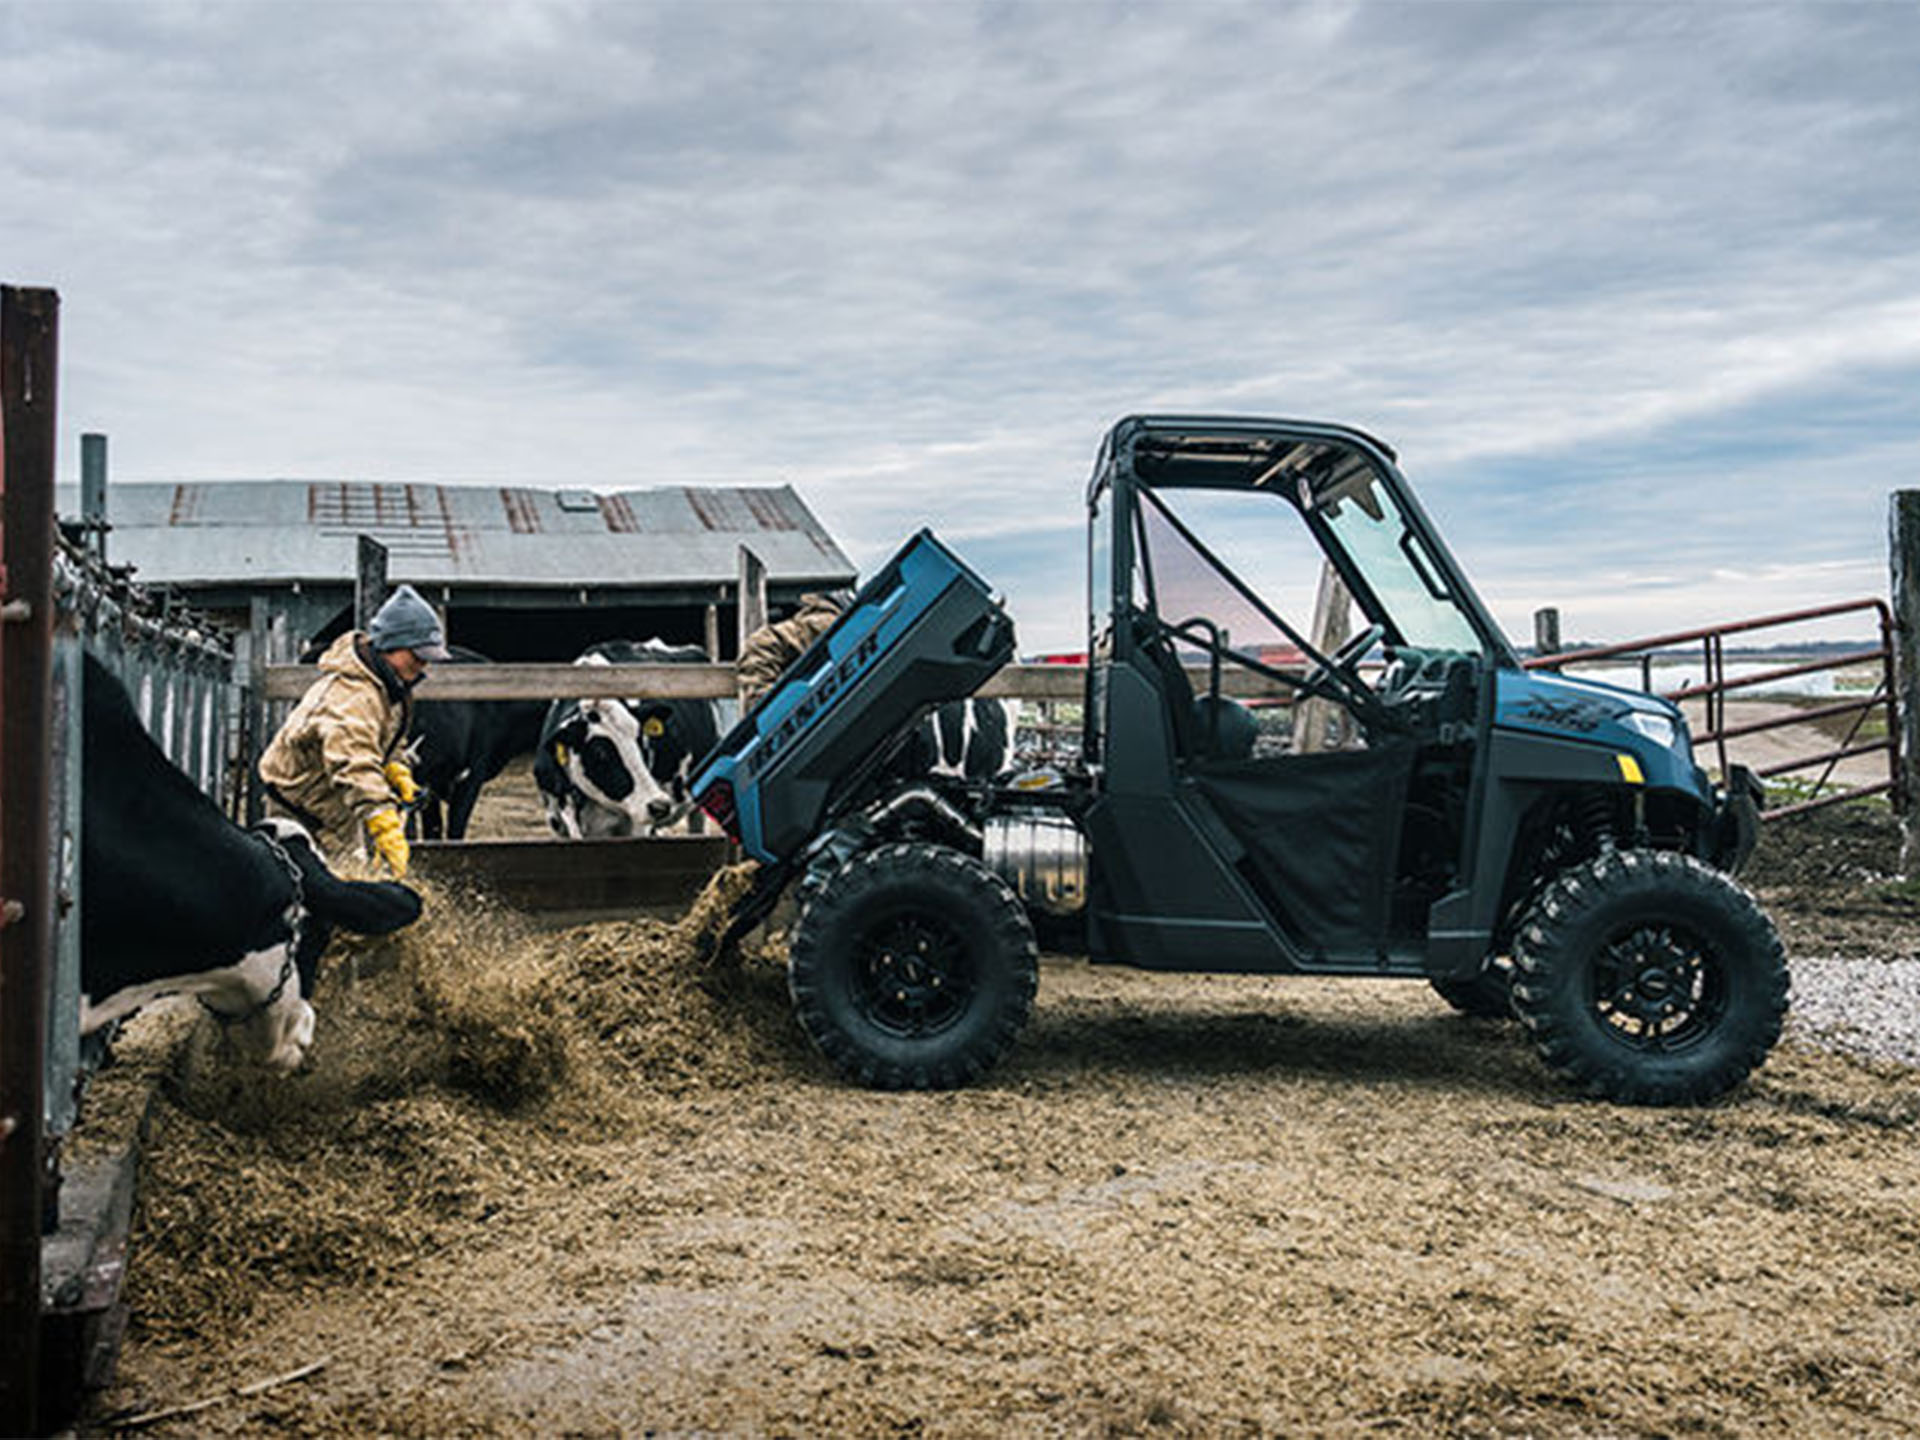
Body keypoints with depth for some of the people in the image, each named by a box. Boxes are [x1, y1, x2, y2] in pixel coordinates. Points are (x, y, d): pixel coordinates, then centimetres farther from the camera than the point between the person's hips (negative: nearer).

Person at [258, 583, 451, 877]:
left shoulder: (391, 684, -1)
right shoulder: (351, 697, -35)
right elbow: (356, 767, -50)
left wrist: (395, 770, 1)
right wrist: (386, 830, -61)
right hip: (303, 806, -9)